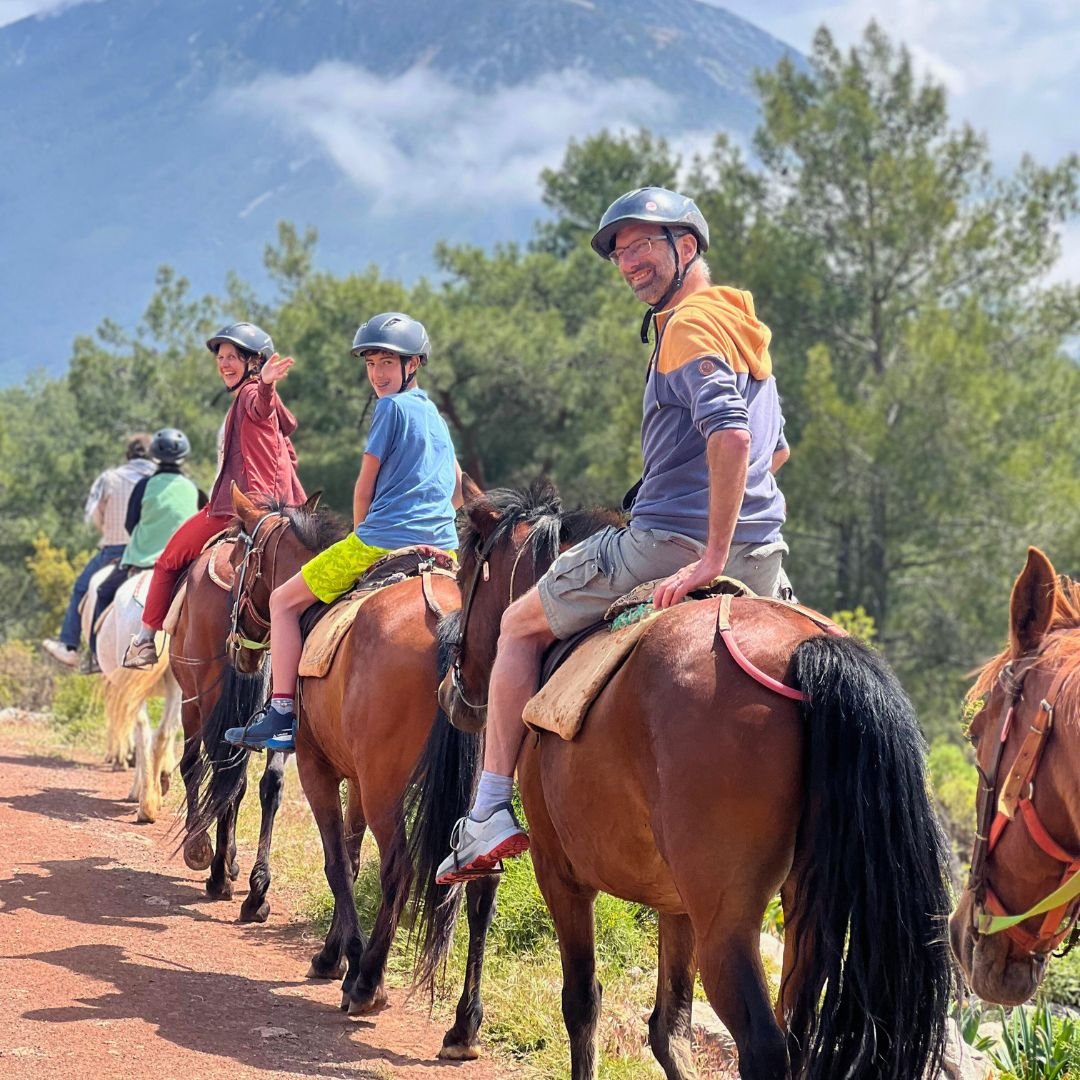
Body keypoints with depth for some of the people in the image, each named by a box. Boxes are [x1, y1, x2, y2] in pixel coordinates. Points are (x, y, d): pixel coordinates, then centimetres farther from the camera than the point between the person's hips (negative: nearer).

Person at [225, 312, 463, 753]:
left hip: (381, 539, -7)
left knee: (284, 600, 4)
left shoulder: (391, 406, -5)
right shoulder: (435, 415, 19)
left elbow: (364, 488, -3)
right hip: (443, 546, 8)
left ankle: (281, 715, -3)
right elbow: (458, 492, 28)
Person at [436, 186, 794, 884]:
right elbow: (776, 448, 32)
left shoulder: (690, 324, -11)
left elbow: (730, 433, -27)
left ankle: (493, 812, 5)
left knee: (521, 626, 9)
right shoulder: (746, 328, 20)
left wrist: (710, 557, -27)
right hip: (761, 556, 8)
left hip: (670, 542, -8)